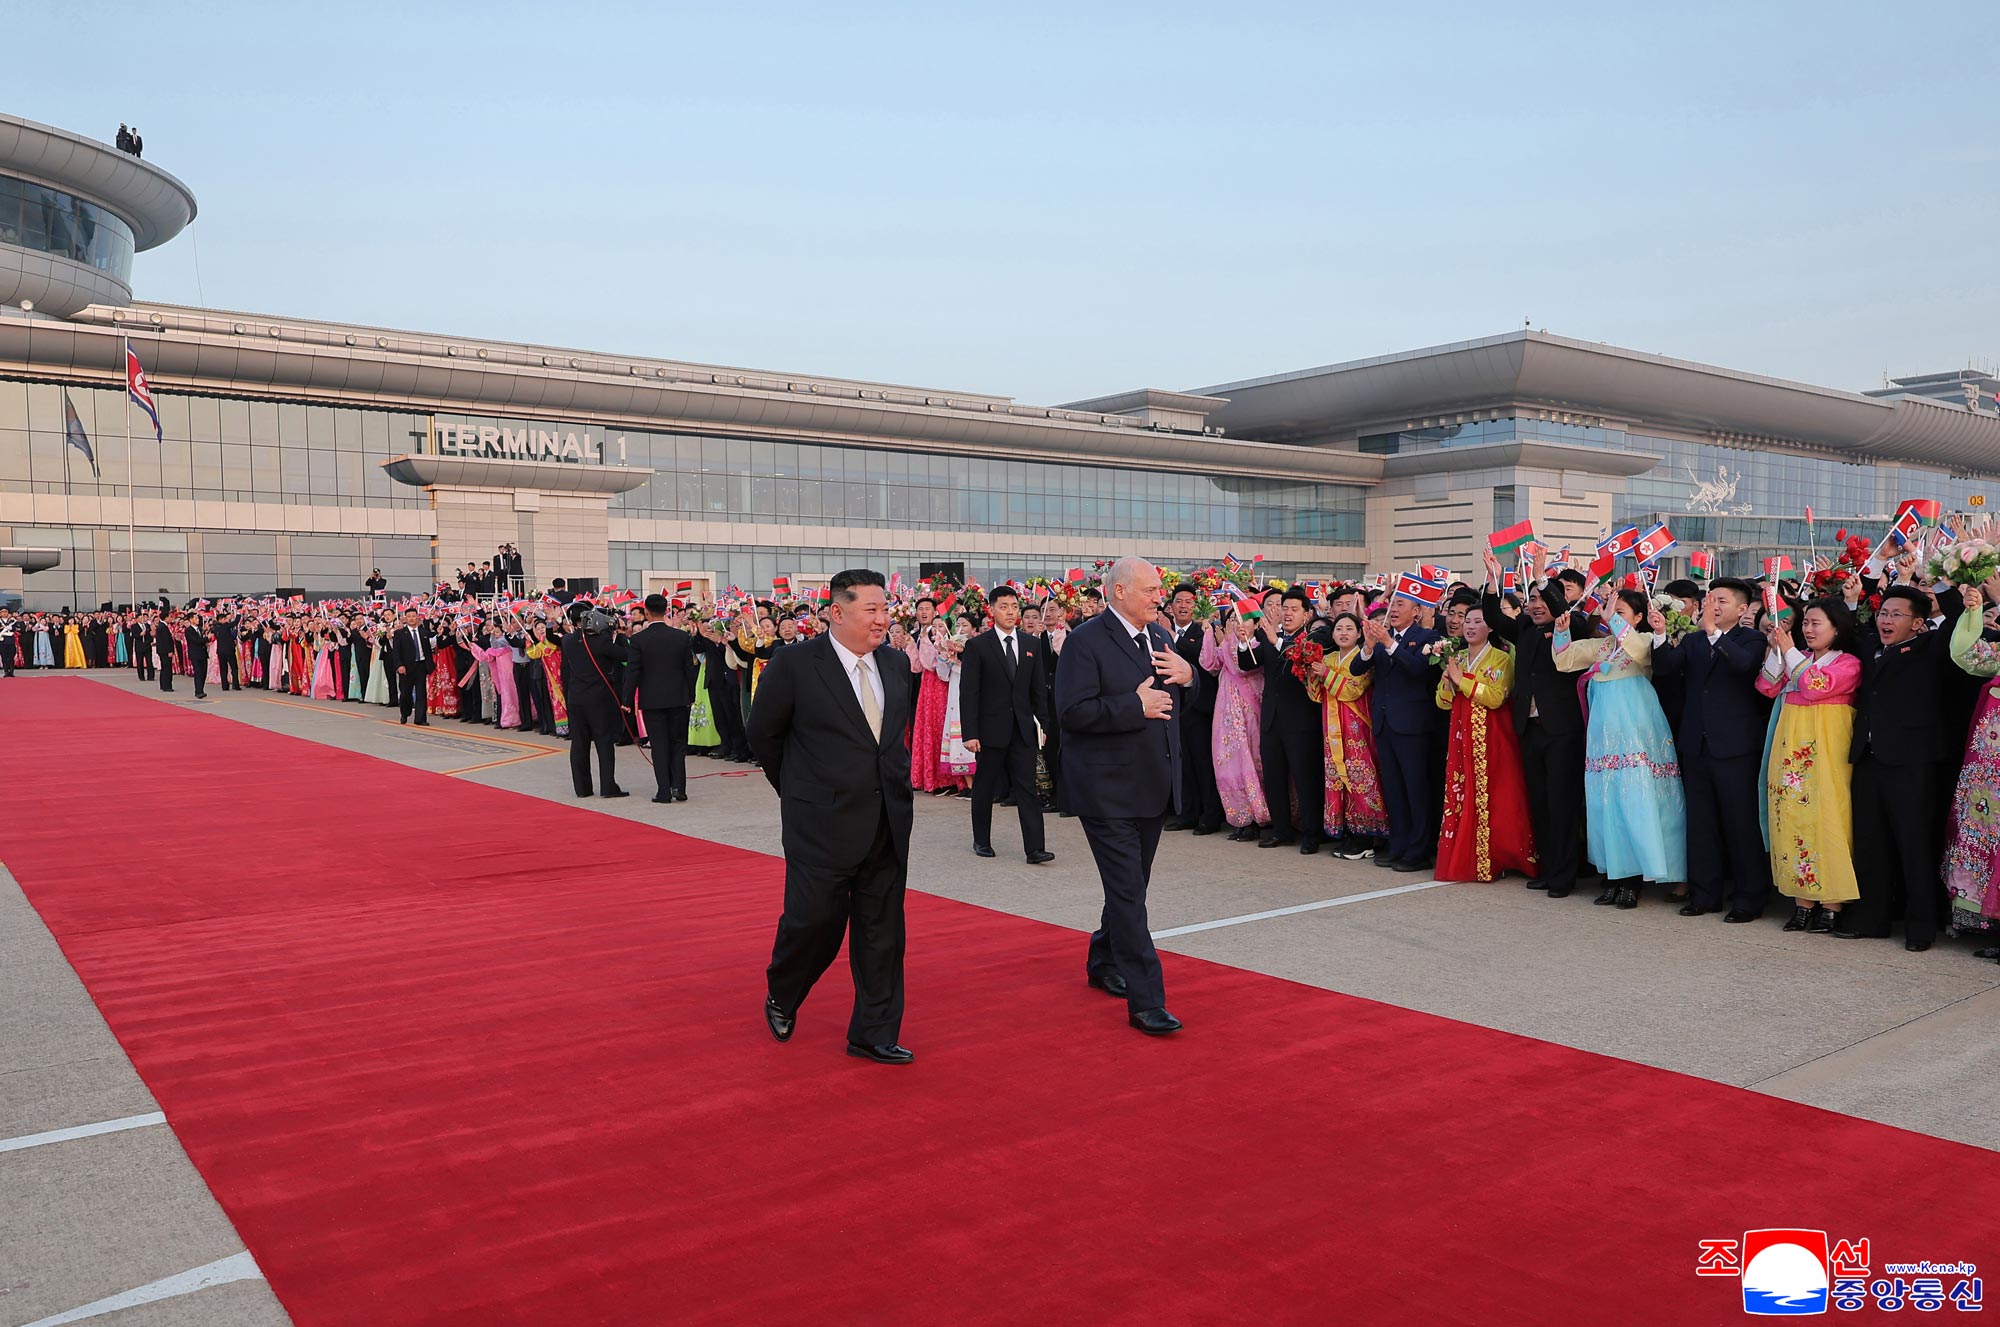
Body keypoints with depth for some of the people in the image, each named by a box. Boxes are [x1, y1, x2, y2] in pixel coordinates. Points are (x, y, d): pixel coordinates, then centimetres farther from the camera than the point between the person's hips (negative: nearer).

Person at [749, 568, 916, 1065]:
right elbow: (763, 734, 1)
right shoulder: (793, 664, -10)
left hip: (888, 822, 5)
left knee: (882, 931, 8)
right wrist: (798, 790, 8)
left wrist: (894, 784, 13)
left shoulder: (896, 664, 6)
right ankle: (780, 997, 32)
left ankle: (875, 1034, 19)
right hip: (822, 823, -5)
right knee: (814, 918, 1)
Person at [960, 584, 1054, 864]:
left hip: (1023, 729, 3)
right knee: (984, 787, 9)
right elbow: (969, 693, -7)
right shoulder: (977, 646, -4)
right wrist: (970, 733, -12)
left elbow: (1037, 689, 12)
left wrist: (1042, 723, 6)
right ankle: (982, 841, 24)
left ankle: (1035, 848, -5)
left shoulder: (1030, 645, 8)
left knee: (1027, 788, -2)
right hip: (991, 729, -3)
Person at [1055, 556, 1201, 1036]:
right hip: (1109, 792, -8)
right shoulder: (1086, 641, -14)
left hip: (1154, 788, 8)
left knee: (1131, 886, 20)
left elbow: (1176, 698, 21)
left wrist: (1187, 675, -2)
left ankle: (1103, 962, 40)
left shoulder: (1159, 637, 10)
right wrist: (1136, 706, -24)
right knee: (1128, 893, -7)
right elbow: (1072, 712, -23)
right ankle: (1146, 1001, -4)